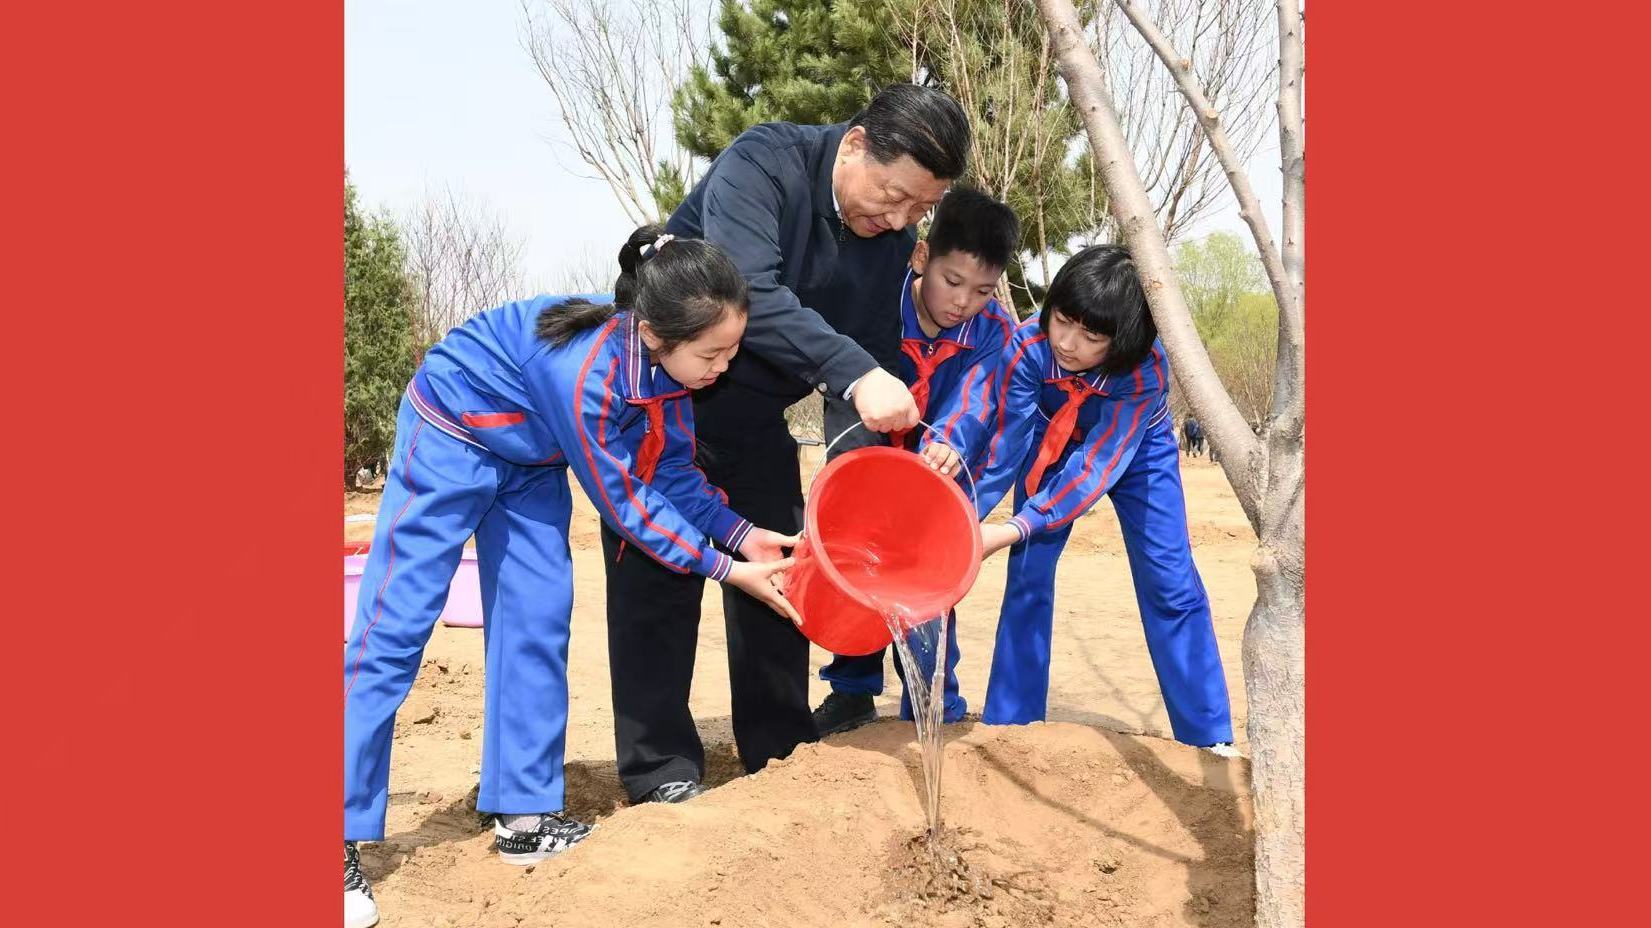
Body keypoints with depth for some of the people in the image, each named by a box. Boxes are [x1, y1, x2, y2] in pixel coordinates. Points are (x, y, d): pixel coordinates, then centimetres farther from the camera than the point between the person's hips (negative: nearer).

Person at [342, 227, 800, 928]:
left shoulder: (668, 364, -18)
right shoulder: (583, 373, -40)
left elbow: (674, 474, -5)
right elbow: (625, 506, -27)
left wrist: (741, 534, -18)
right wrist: (726, 571, -22)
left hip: (529, 459, 8)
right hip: (450, 437, -7)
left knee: (536, 625, 2)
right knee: (392, 629, -7)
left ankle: (524, 816, 10)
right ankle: (341, 837, -1)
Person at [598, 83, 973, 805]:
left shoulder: (892, 237, -4)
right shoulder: (762, 164, -23)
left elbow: (875, 353, 0)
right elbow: (747, 291, -38)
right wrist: (854, 374, -46)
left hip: (753, 413, 6)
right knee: (661, 577, -5)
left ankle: (781, 757, 18)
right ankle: (660, 774, 3)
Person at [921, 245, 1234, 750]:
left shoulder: (1147, 368, -38)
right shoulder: (1029, 345, -34)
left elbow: (1097, 465, -39)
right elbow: (1007, 444, -32)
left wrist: (1014, 530, -47)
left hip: (1133, 452, -1)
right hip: (1052, 446, 2)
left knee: (1171, 583, -6)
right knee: (1027, 576, -4)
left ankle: (1211, 739, 4)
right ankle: (1008, 724, 8)